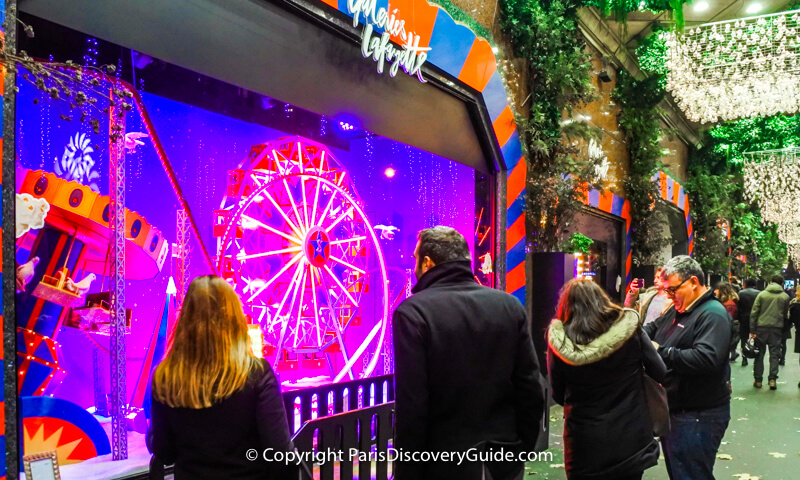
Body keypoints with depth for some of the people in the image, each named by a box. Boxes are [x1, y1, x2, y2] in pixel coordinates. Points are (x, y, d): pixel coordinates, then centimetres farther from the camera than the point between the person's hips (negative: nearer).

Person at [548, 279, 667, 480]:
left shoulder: (560, 339, -11)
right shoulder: (628, 328, -9)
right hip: (630, 440, 1)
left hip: (585, 445, -1)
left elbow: (558, 396, -2)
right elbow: (660, 372, -1)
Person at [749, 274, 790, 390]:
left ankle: (758, 380, 9)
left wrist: (752, 330, 0)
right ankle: (773, 379, 2)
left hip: (761, 327, 0)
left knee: (759, 353, 7)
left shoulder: (762, 294, -1)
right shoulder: (785, 297, 2)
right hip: (777, 328, 0)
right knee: (774, 353, 7)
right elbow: (785, 314, 8)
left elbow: (754, 313, -3)